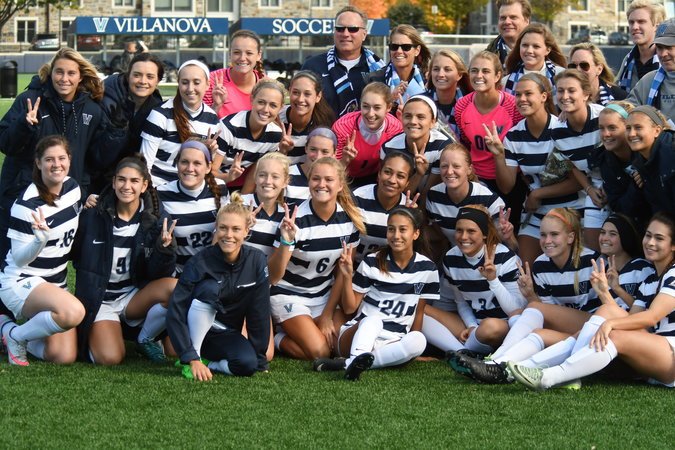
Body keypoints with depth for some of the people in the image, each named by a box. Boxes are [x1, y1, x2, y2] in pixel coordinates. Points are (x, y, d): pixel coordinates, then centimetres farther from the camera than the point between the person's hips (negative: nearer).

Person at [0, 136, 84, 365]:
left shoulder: (72, 187, 2)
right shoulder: (27, 204, -19)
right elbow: (20, 259, -17)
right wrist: (40, 238, -35)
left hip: (55, 284, 8)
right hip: (21, 283, -8)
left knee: (65, 357, -5)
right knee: (73, 312, -36)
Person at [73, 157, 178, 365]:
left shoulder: (157, 218, -3)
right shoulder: (93, 215, -8)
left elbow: (159, 276, -5)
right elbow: (75, 256, -1)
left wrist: (165, 249, -24)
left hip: (134, 296, 2)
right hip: (100, 300, -2)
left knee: (174, 289, -28)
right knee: (110, 358, -25)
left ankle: (146, 339, 0)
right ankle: (93, 336, 13)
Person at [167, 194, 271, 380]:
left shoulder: (256, 261, -12)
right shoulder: (202, 261, -20)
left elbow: (259, 313, -6)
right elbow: (176, 312, -23)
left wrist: (260, 362, -5)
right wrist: (192, 359, -31)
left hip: (227, 335, 2)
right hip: (195, 329, -2)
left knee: (247, 364, -31)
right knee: (209, 287, -32)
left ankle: (207, 361, -1)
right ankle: (189, 363, -23)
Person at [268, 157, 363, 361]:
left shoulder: (350, 219, -8)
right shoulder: (297, 221, -21)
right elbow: (273, 277, -22)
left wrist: (327, 315, -4)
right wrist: (286, 241, -38)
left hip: (325, 295, 5)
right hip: (290, 296, -5)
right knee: (319, 351, -22)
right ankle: (278, 339, 8)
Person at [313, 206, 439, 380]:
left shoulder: (427, 269, 5)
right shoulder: (372, 263, 1)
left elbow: (419, 311, 10)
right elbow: (349, 308, 2)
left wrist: (410, 349, 1)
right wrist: (347, 276, -14)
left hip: (394, 343, 1)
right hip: (358, 333, -1)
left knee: (419, 340, -33)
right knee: (373, 320, -35)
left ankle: (346, 364, -44)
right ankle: (358, 360, -65)